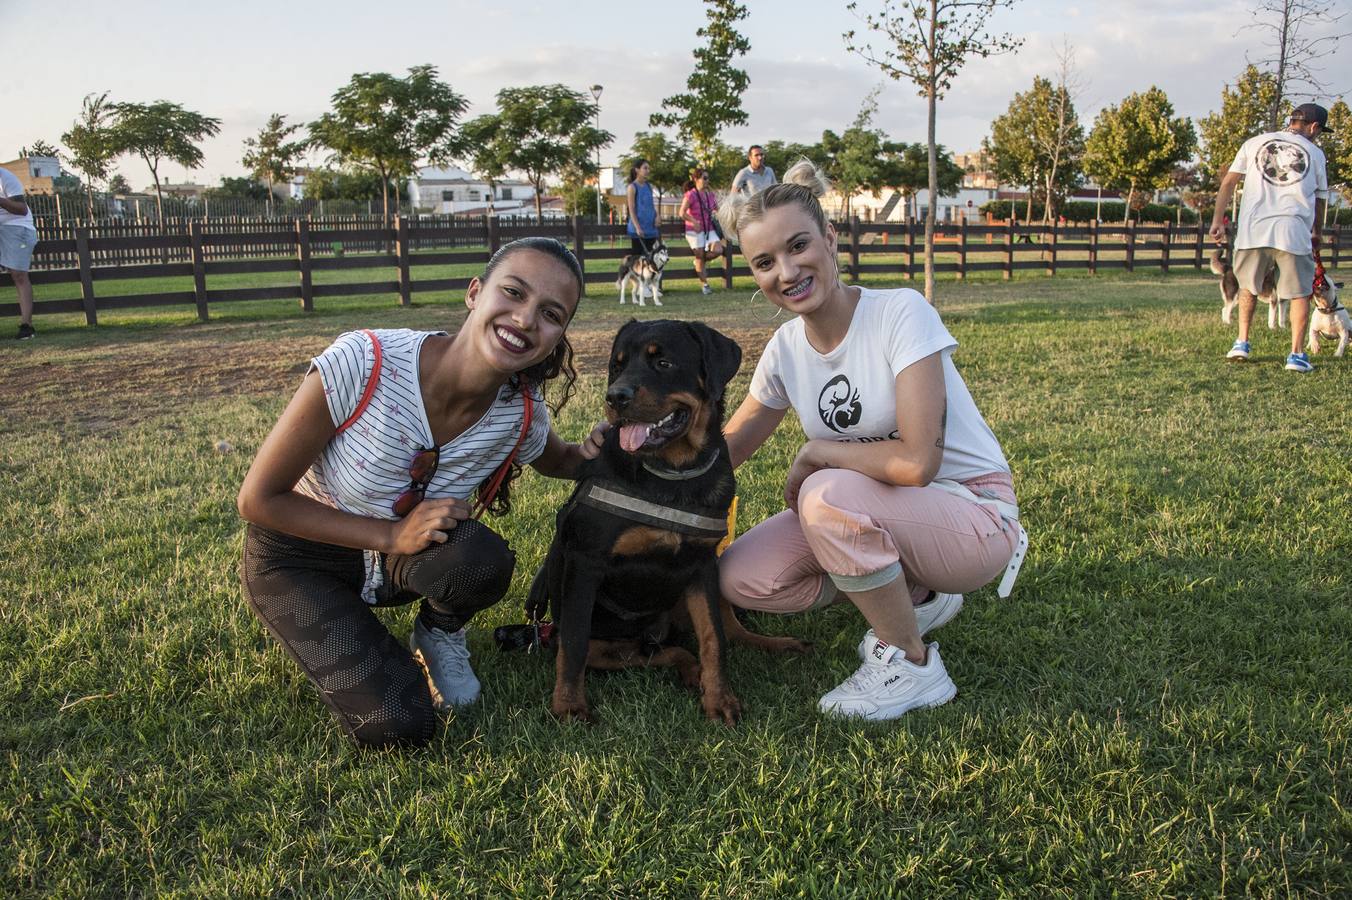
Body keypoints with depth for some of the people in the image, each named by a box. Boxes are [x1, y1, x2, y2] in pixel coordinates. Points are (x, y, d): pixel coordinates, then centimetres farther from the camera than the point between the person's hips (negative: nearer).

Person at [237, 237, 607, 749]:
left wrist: (593, 452, -17)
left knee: (484, 559, -32)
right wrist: (391, 535, -30)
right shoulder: (363, 363, -32)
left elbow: (558, 462, 7)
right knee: (397, 727, -20)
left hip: (394, 560, 3)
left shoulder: (522, 415, -19)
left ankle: (439, 635, 3)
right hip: (297, 557, -2)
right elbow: (258, 499, -22)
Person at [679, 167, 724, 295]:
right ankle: (704, 285, 10)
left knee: (718, 250, -16)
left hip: (709, 229, 5)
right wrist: (694, 222, -25)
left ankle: (702, 261, 16)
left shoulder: (710, 194, 8)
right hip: (695, 231, -5)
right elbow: (682, 213, -16)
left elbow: (716, 209, 22)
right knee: (700, 256, -1)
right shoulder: (691, 195, -10)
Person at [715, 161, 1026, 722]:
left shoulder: (900, 313, -21)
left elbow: (915, 461, -30)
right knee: (739, 580, -11)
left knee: (829, 495, -34)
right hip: (880, 516, 7)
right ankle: (911, 595, 10)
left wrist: (814, 453, -16)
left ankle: (911, 665, -11)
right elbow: (726, 449, 10)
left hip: (974, 514, -6)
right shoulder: (785, 350, -2)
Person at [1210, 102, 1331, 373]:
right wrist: (1316, 232, 33)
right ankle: (1297, 354, 1)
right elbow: (1320, 199, 19)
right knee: (1300, 293, 7)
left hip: (1253, 230, 1)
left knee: (1249, 287, 20)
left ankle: (1242, 342, 17)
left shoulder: (1255, 143, 13)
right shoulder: (1315, 153, 12)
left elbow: (1228, 182, 7)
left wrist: (1217, 219, 9)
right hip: (1294, 232, -1)